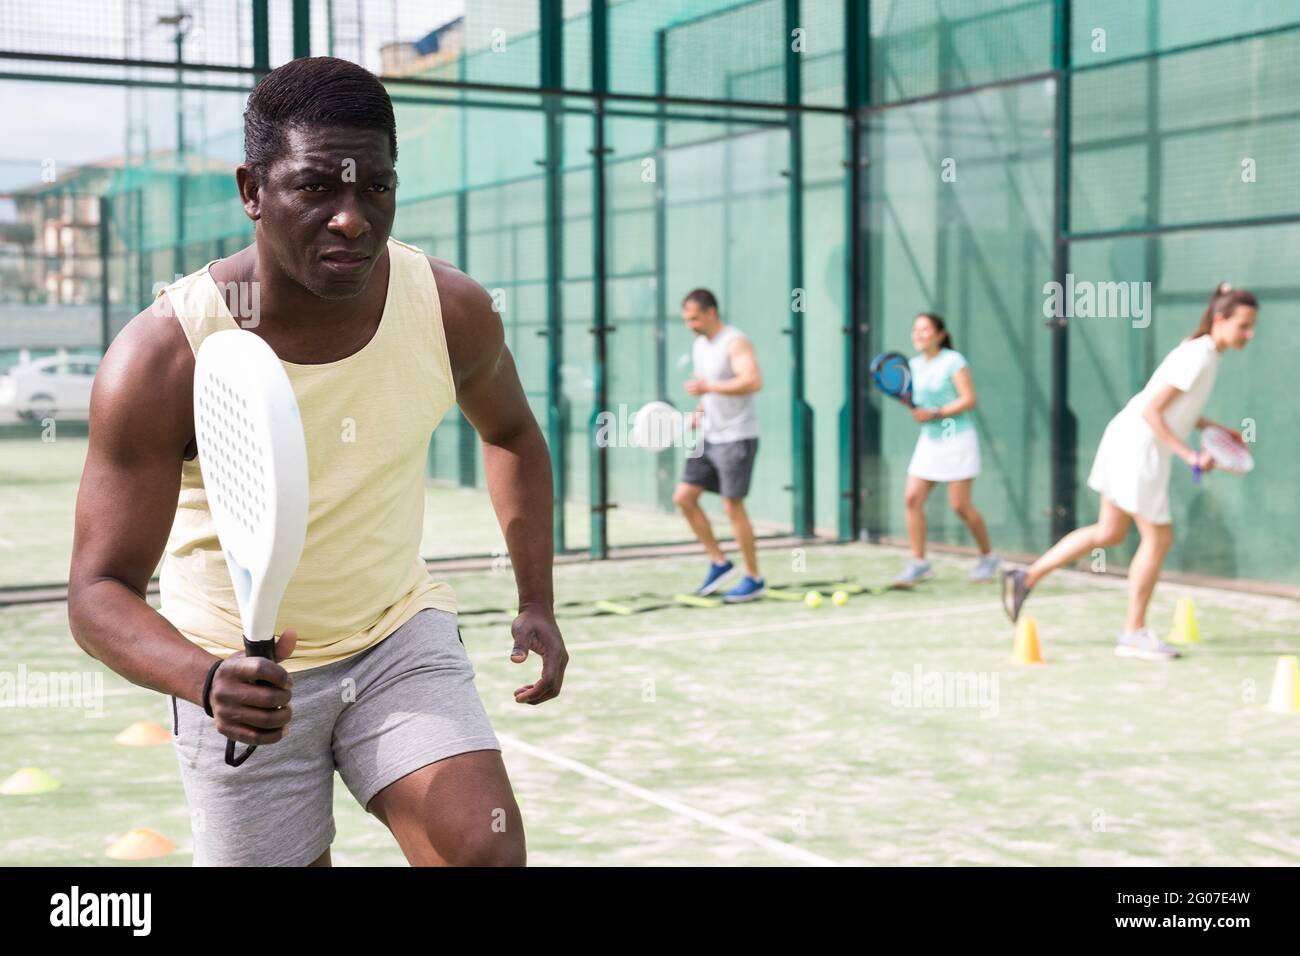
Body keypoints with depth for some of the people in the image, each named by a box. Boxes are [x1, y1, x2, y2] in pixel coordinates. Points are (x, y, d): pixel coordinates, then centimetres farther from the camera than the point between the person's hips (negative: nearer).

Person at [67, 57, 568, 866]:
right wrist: (204, 677, -42)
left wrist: (537, 601, 2)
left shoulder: (455, 312, -14)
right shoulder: (161, 361, -24)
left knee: (486, 848, -19)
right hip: (248, 675, -1)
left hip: (402, 629, 2)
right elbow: (101, 589, -22)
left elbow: (512, 435, 9)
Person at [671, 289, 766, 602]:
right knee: (684, 497, 2)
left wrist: (708, 387, -32)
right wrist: (699, 411, 7)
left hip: (737, 438, -9)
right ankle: (719, 563, 14)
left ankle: (754, 579, 6)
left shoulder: (735, 342, -15)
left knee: (732, 506, -7)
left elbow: (753, 381, -30)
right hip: (709, 436, 9)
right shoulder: (699, 346, 12)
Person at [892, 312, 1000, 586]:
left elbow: (969, 399, -14)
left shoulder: (954, 361, -10)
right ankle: (919, 564, 0)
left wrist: (934, 413, -20)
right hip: (929, 441, 6)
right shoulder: (914, 365, 9)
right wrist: (906, 400, -4)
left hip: (957, 439, -6)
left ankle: (988, 557, 16)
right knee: (912, 498, -6)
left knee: (960, 504, -5)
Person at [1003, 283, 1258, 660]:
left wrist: (1217, 430, 12)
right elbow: (1151, 411, -21)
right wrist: (1189, 455, -23)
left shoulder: (1204, 354, 10)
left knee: (1109, 534, 17)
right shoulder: (1197, 357, -19)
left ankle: (1027, 577, 20)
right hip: (1138, 446, -10)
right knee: (1158, 538, 1)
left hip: (1131, 444, 10)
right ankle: (1133, 633, 12)